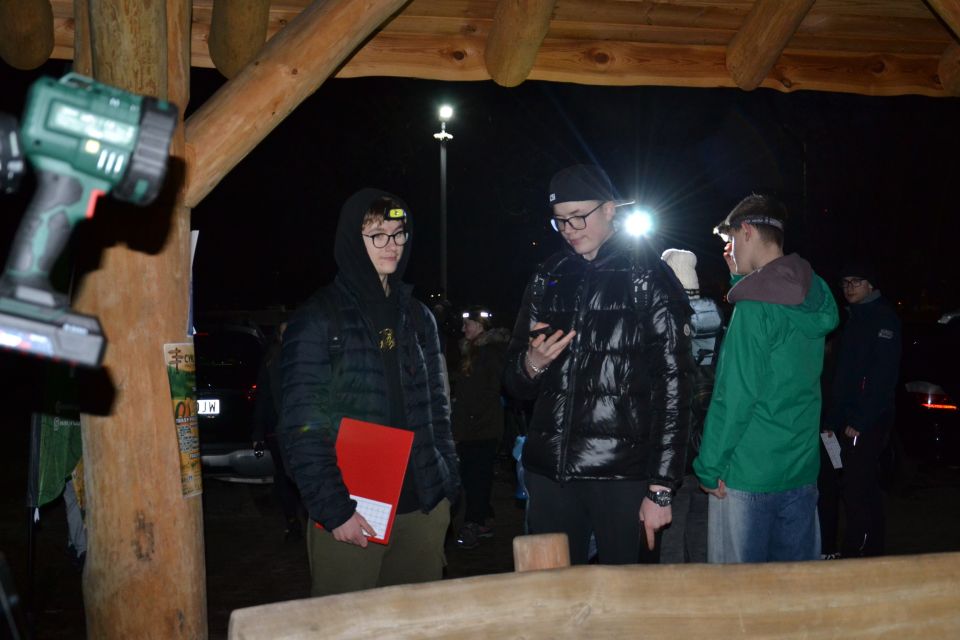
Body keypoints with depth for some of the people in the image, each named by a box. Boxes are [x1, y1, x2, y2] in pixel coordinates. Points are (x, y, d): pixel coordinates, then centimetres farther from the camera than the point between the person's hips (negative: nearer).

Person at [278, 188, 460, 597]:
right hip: (350, 516, -5)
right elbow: (302, 429, -10)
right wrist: (333, 510, -15)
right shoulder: (317, 319, -5)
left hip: (424, 507, 5)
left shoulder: (418, 317, 12)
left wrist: (447, 484, 9)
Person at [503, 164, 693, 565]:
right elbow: (517, 385, 16)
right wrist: (532, 365, -7)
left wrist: (661, 488, -10)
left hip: (622, 475, -4)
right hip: (549, 472, 4)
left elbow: (672, 389, -5)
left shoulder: (648, 279, -1)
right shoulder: (548, 280, 11)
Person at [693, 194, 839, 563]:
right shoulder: (814, 295, 7)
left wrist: (709, 467, -11)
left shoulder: (755, 303, -17)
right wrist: (741, 280, 14)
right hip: (802, 468, 8)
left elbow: (734, 395, -19)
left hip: (750, 473, -8)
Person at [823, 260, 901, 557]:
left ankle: (852, 553, -2)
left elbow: (884, 375, -16)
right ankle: (873, 549, 25)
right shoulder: (853, 318, 18)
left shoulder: (884, 318, -8)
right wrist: (835, 416, 10)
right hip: (847, 420, 9)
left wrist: (860, 421, -19)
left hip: (869, 422, -9)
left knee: (856, 491, -8)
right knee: (867, 490, 15)